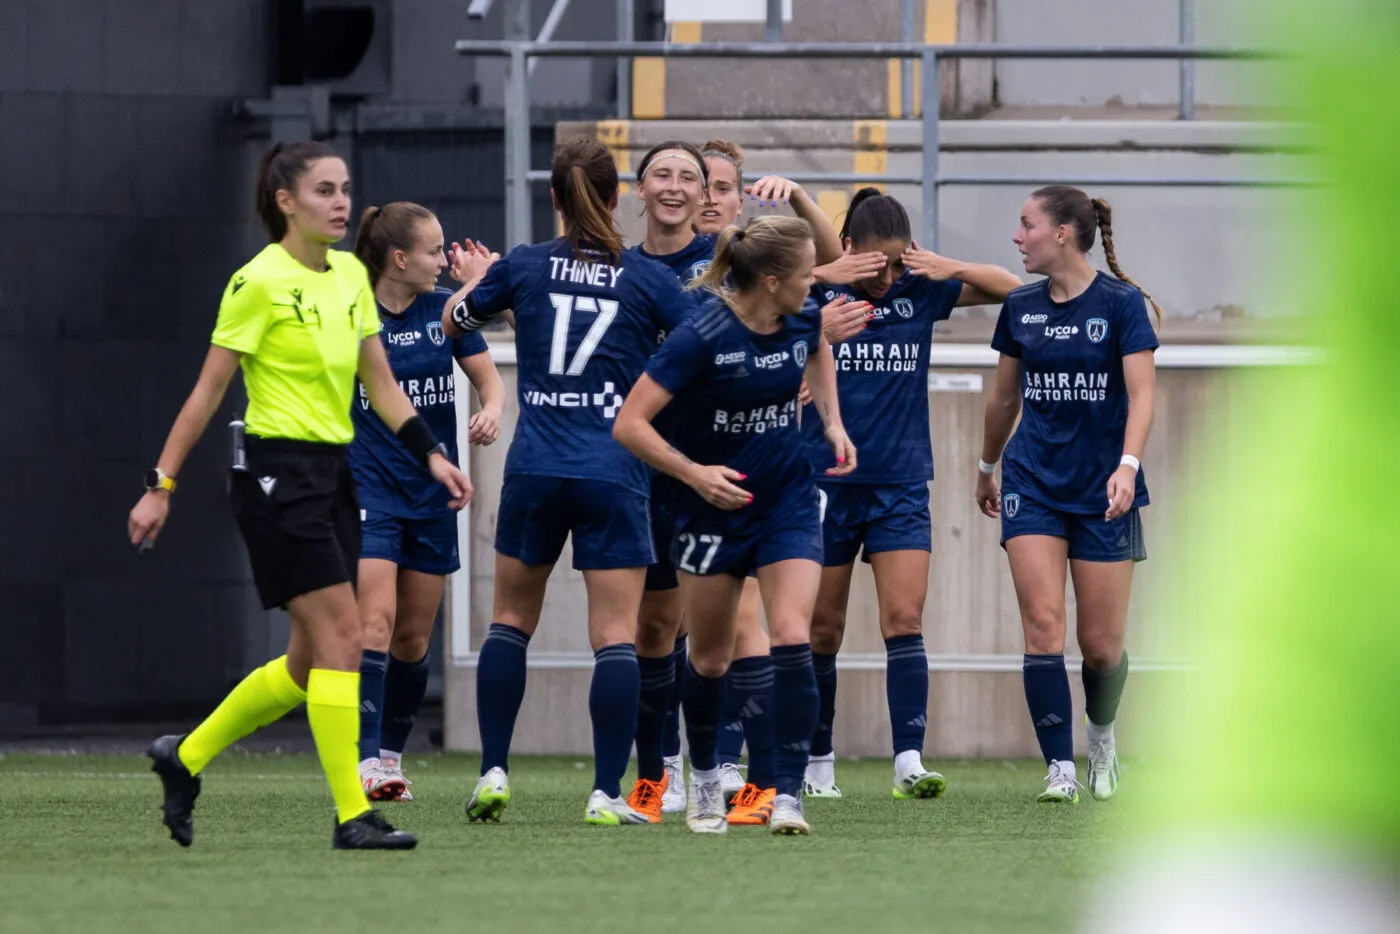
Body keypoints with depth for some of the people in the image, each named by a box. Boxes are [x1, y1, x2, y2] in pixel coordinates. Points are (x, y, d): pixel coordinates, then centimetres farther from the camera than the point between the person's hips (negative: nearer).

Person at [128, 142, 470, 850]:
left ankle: (186, 756, 26)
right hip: (277, 477, -8)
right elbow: (207, 390, -9)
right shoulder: (260, 282, -12)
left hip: (332, 473, 8)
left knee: (311, 662, 9)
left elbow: (380, 383, 16)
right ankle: (352, 814, -11)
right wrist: (161, 485, -8)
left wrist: (431, 454, 6)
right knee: (340, 636, -13)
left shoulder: (350, 275, 11)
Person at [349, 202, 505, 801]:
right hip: (368, 488, -4)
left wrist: (492, 410, -12)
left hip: (431, 496, 4)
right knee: (376, 620, -18)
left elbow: (487, 377, 7)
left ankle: (392, 754, 23)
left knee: (413, 636, 9)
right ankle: (366, 761, -22)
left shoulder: (445, 307, 3)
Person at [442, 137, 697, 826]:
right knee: (616, 633, -2)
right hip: (615, 476, -2)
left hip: (534, 471, 2)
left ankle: (493, 771, 9)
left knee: (511, 619, 16)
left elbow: (453, 324, 19)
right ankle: (607, 792, -9)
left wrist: (474, 281, 41)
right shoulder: (647, 278, -2)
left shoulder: (523, 267, 2)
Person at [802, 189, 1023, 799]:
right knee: (822, 630, 7)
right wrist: (825, 275, -25)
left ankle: (909, 762, -15)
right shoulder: (819, 292, -6)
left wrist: (949, 268, -12)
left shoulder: (921, 292, 1)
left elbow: (1010, 288, 4)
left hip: (901, 486, 1)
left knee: (904, 622, -10)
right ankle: (818, 762, 19)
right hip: (825, 484, -1)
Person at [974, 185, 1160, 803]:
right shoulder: (1020, 309, 6)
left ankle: (1102, 733, 32)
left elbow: (1141, 393, -13)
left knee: (1101, 645, 1)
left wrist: (1128, 464, -26)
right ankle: (1061, 770, -11)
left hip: (1103, 491, -3)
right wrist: (986, 467, 27)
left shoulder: (1122, 304, -6)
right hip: (1033, 484, 3)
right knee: (1042, 627, -13)